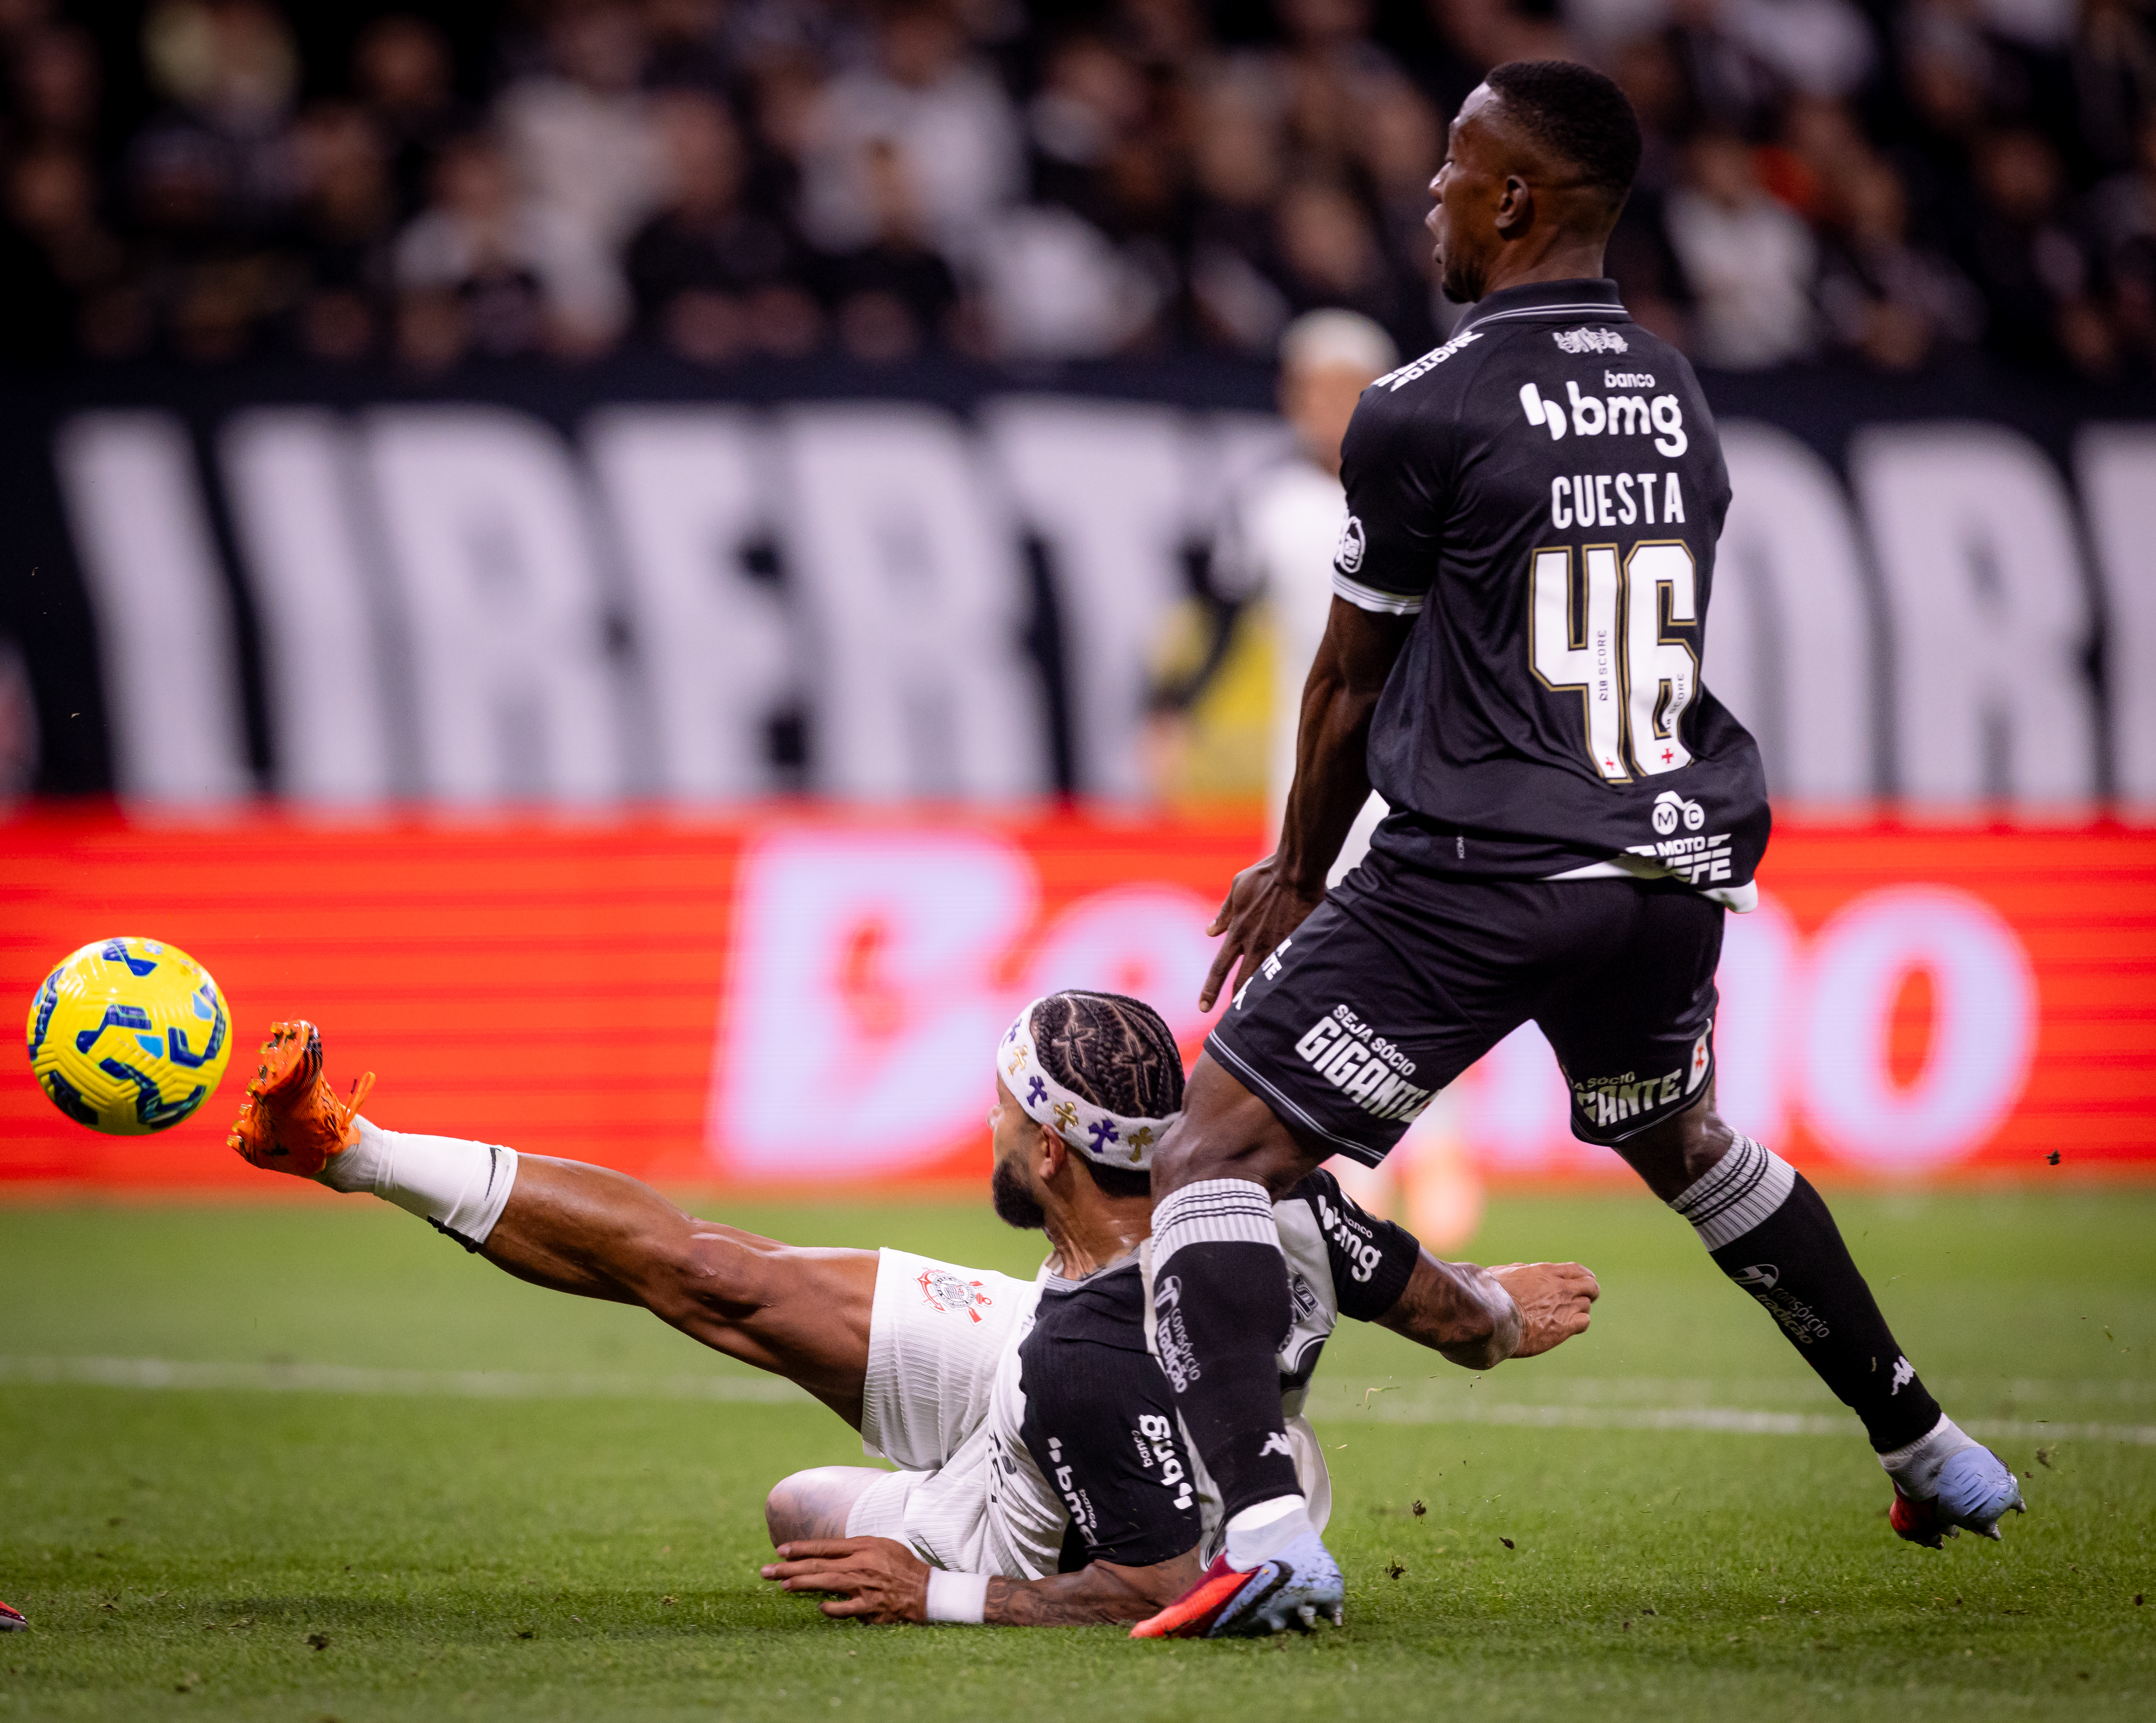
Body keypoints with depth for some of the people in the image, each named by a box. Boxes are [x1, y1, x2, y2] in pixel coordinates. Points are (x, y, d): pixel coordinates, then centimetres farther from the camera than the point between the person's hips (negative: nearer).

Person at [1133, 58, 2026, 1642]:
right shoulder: (1682, 400, 11)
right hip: (1679, 854, 7)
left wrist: (1300, 872, 18)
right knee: (1679, 1138, 33)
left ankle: (1265, 1529, -24)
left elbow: (1353, 682, 0)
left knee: (1219, 1152, -4)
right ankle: (1930, 1453, 41)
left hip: (1481, 876, -7)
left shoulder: (1423, 413, -10)